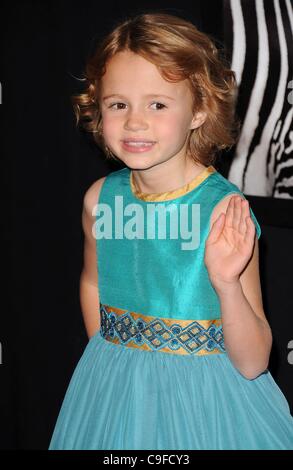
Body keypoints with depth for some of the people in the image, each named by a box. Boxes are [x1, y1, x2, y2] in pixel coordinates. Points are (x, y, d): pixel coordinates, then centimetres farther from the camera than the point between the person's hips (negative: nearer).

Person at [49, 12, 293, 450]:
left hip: (203, 400, -3)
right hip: (114, 393, 4)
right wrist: (104, 355, 9)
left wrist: (227, 285, -34)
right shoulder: (100, 198, -8)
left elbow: (252, 363, -20)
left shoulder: (226, 212, -21)